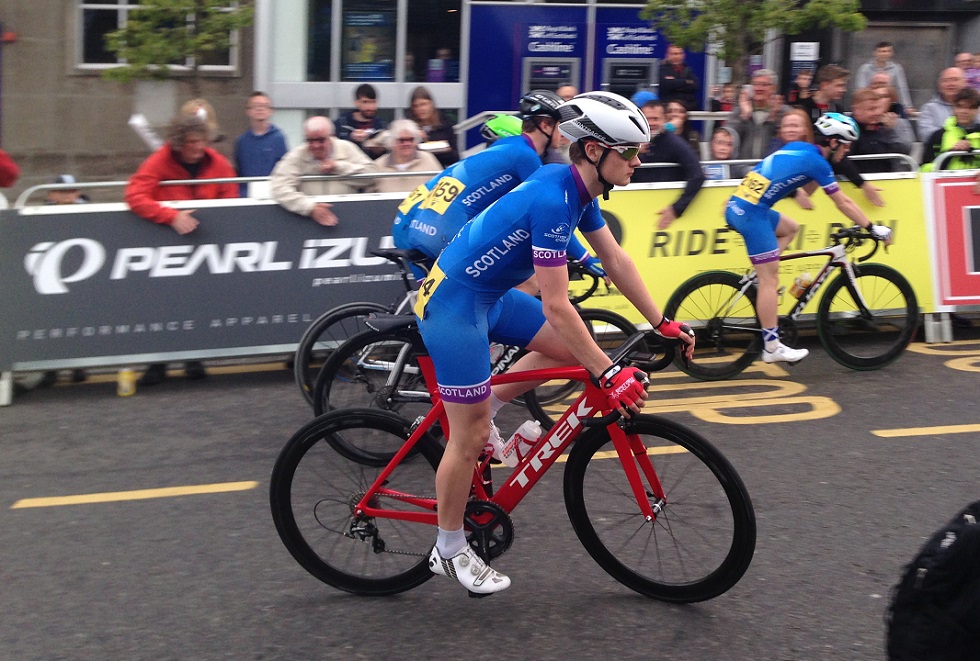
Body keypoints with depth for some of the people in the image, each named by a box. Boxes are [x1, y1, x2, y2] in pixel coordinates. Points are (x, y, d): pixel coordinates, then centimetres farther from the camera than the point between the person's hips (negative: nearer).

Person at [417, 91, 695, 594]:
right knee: (471, 436, -2)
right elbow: (556, 306, -29)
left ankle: (474, 411, 17)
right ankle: (450, 552, 14)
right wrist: (608, 375, -27)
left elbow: (616, 260, 10)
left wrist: (662, 324, 8)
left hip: (490, 294, 9)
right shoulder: (552, 199, -28)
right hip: (453, 302, -9)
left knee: (570, 350, 11)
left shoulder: (577, 188, 0)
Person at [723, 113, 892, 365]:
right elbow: (843, 203, 1)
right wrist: (873, 228, 9)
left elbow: (806, 190, 29)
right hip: (752, 212, -9)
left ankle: (759, 280, 15)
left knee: (789, 228, 28)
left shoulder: (797, 147, 18)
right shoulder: (817, 161, -4)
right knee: (770, 278, -3)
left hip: (736, 205, 9)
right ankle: (772, 347, 0)